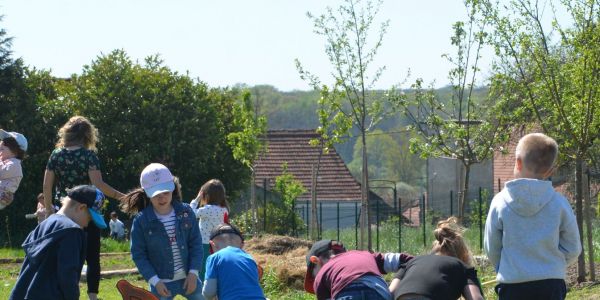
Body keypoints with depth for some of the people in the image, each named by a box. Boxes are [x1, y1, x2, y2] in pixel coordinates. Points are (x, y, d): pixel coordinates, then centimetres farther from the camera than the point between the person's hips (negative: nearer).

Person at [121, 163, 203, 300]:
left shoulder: (185, 212, -4)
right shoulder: (141, 220, -11)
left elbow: (196, 244, 1)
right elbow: (138, 254, -7)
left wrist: (193, 272, -8)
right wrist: (155, 281, -14)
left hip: (189, 278, 3)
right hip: (162, 283, -3)